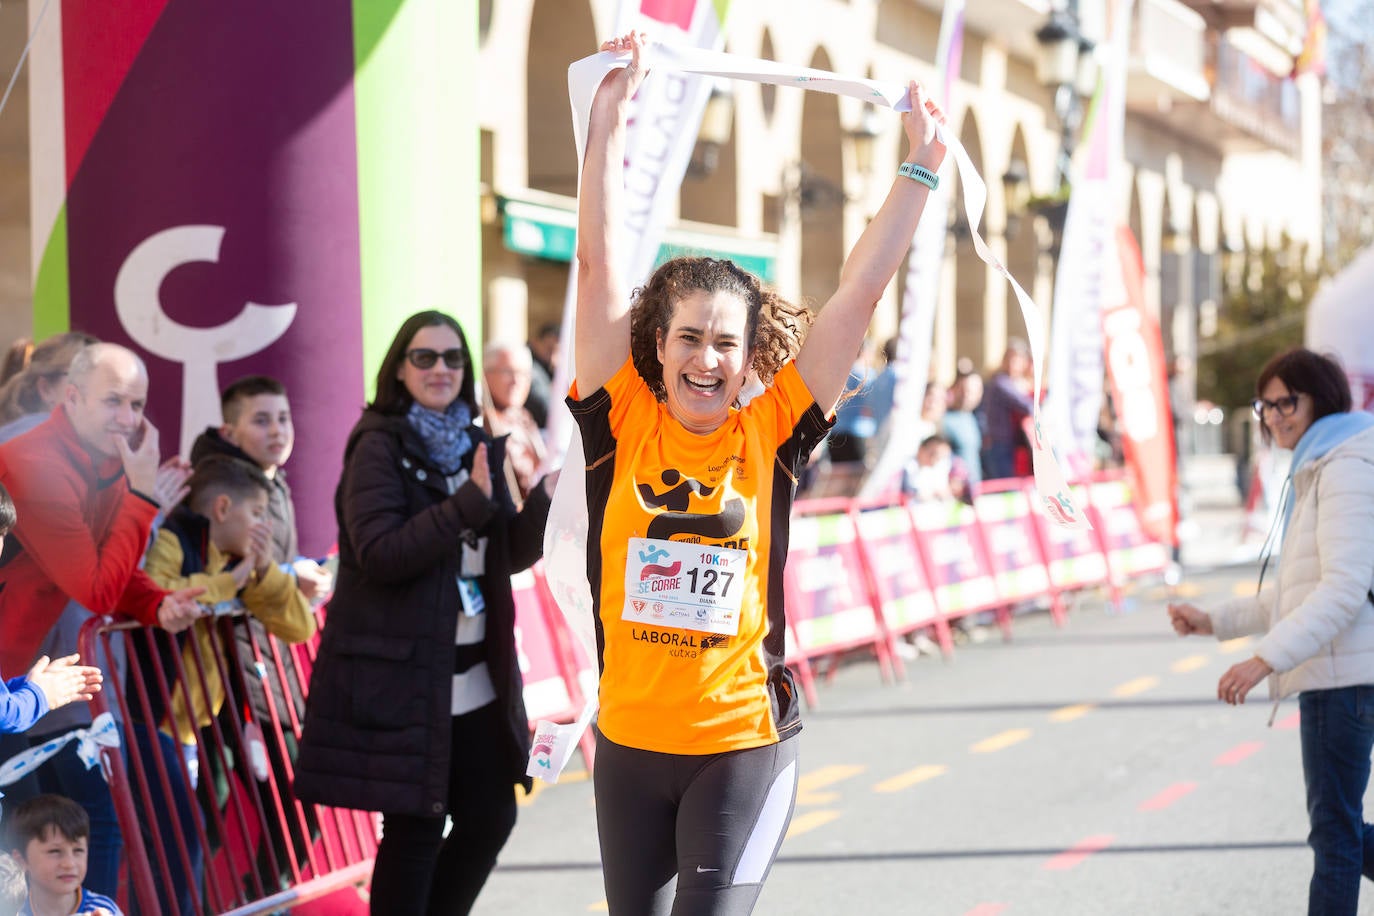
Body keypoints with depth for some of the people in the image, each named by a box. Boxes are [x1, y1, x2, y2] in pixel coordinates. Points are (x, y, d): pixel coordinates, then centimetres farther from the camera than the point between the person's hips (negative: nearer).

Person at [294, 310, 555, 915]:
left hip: (475, 677, 7)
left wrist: (549, 500, -6)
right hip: (400, 676, -7)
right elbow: (380, 553, -19)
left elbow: (513, 554, 11)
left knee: (492, 814, 9)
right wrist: (468, 505, -25)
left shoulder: (477, 447, 11)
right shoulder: (379, 446, -7)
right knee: (415, 828, -2)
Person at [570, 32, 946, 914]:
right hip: (629, 741, 2)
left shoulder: (769, 437, -4)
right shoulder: (625, 425, -2)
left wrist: (921, 168, -1)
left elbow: (859, 294, -2)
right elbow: (601, 265, -5)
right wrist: (608, 123, -8)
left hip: (745, 746, -2)